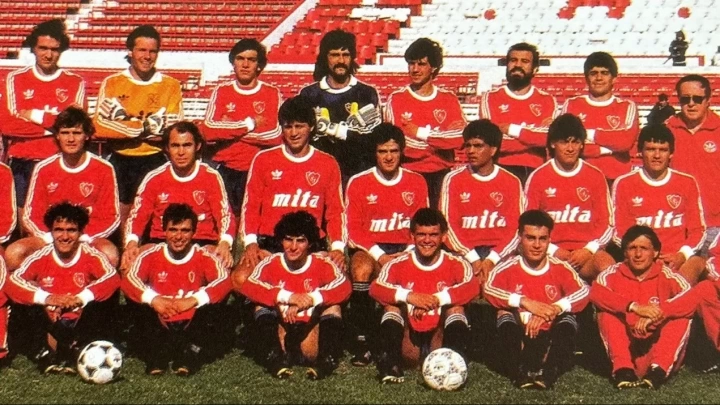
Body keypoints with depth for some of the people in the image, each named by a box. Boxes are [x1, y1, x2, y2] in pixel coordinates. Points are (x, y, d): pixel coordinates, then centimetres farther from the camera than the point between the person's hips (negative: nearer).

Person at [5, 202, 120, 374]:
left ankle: (76, 352, -24)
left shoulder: (91, 255, -9)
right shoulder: (41, 257, -6)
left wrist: (81, 298, -37)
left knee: (99, 307, -30)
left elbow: (113, 279, -25)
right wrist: (45, 298, -31)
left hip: (82, 326, -1)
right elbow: (11, 283, -17)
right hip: (51, 325, 1)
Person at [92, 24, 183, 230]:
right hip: (117, 160, 1)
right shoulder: (112, 83, 7)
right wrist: (145, 126, -11)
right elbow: (98, 127, -6)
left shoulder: (171, 85, 6)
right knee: (116, 218, -3)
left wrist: (124, 125, -9)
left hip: (154, 161, 0)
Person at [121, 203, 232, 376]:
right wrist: (153, 299, -26)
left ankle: (190, 355, -21)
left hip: (191, 325, 0)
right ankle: (158, 354, -19)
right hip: (161, 324, 0)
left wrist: (194, 300, -27)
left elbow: (224, 281, -16)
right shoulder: (151, 255, 0)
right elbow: (128, 280, -10)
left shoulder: (204, 256, -2)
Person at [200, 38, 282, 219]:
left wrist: (229, 129, -6)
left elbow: (276, 135, -9)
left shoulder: (272, 93, 4)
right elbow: (208, 130, -7)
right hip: (224, 171, 1)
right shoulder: (221, 91, 7)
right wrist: (249, 124, -6)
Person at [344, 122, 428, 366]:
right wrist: (379, 256, -16)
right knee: (361, 269, -36)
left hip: (405, 250, 1)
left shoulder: (417, 183, 5)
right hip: (370, 249, -1)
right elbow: (354, 229, -4)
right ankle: (362, 339, -26)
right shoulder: (358, 183, -1)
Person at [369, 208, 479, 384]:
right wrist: (409, 296, -32)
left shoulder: (455, 264, -2)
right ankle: (390, 364, -31)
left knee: (456, 308, -20)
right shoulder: (398, 264, -2)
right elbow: (375, 289, -17)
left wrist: (438, 299, -32)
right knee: (392, 305, -18)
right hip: (409, 344, 1)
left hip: (439, 342, 0)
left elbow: (472, 287, -21)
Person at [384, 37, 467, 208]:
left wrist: (421, 133, -10)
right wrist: (442, 135, -8)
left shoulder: (449, 99, 5)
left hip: (441, 176, 2)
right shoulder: (396, 99, 0)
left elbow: (461, 137, -8)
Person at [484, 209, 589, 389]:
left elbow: (583, 291, -17)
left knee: (568, 320, -26)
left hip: (551, 337, 1)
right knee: (505, 315, -27)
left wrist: (556, 308, -34)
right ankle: (519, 371, -42)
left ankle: (548, 373, -44)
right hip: (518, 336, -1)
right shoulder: (509, 267, -5)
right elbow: (488, 288, -23)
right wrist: (524, 302, -33)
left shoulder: (560, 268, -2)